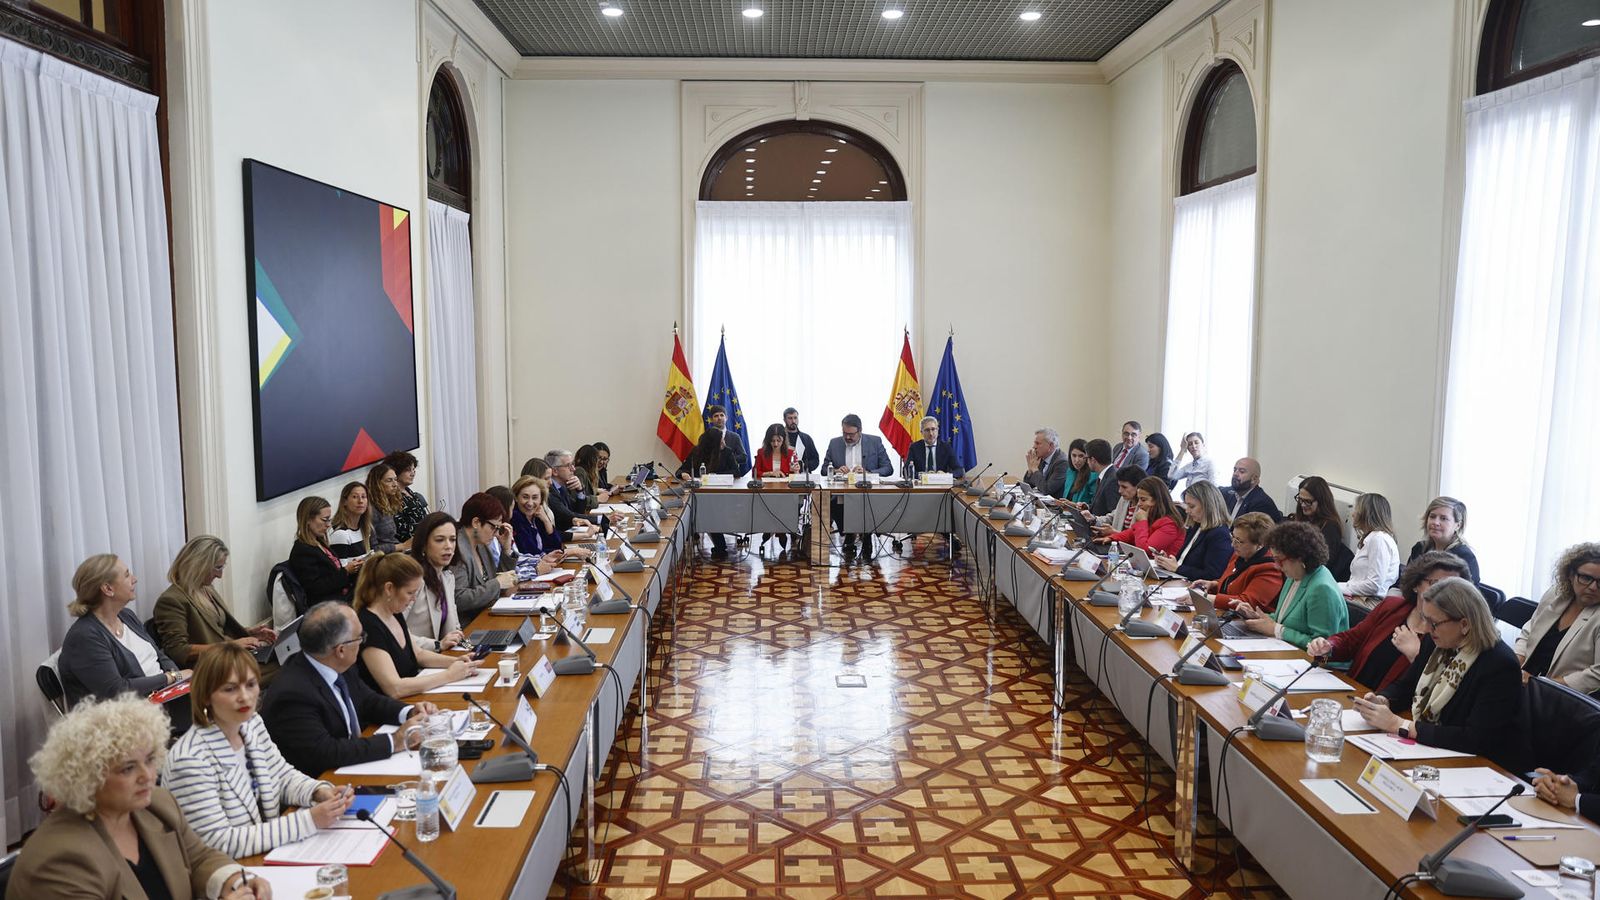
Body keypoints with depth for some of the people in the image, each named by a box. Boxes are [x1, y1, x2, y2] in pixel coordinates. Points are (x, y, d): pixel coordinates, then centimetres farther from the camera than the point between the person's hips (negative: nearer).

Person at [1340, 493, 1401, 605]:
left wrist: (1339, 588, -11)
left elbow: (1374, 585, -15)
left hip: (1371, 601, -8)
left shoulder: (1379, 539, -7)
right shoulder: (1367, 539, 25)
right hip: (1360, 597, 8)